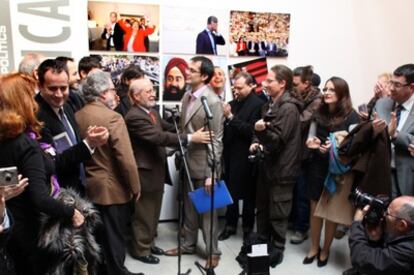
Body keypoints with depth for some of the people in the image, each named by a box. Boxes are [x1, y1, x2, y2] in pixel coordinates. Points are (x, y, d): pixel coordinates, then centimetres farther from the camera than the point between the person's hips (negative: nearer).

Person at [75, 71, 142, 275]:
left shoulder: (77, 117, 1)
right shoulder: (113, 117, -20)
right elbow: (126, 159, -22)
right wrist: (135, 187, -11)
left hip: (88, 187, 7)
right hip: (113, 188, -7)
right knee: (114, 236, 10)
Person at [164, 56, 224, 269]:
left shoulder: (213, 102, -18)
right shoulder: (187, 96, 6)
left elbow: (216, 140, -19)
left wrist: (211, 173, -20)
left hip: (203, 165, -7)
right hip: (187, 162, 7)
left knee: (207, 209, 7)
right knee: (189, 207, 19)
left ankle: (212, 251, 24)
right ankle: (188, 244, 36)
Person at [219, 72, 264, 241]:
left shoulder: (258, 104, -10)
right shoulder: (234, 103, 8)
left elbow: (251, 131, -20)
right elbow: (227, 128, 12)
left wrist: (231, 116, -21)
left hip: (246, 157, -6)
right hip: (230, 154, 6)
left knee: (248, 194, 8)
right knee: (230, 191, 13)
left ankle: (248, 228, 24)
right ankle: (230, 225, 28)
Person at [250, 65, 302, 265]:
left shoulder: (289, 108, -17)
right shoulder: (270, 105, 12)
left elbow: (278, 140, -22)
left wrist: (263, 130, -39)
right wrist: (256, 143, 0)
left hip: (281, 169, -9)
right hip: (267, 165, 9)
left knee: (277, 213, 4)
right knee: (262, 208, 17)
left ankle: (277, 251, 20)